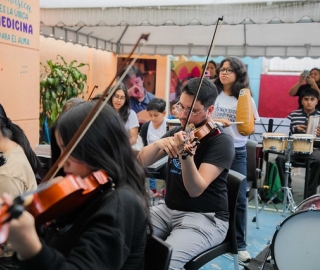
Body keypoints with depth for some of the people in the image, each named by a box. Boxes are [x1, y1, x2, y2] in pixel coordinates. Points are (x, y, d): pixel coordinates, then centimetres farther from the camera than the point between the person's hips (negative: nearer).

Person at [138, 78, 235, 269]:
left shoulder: (221, 141, -12)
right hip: (168, 209, 6)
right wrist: (158, 144, -21)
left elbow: (196, 190, -22)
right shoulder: (177, 132, 6)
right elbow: (141, 162, -1)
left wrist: (186, 155, -40)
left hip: (206, 218, -5)